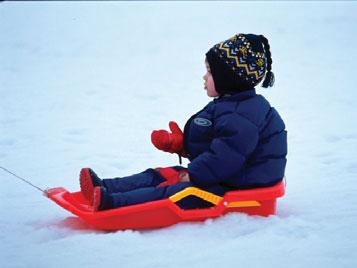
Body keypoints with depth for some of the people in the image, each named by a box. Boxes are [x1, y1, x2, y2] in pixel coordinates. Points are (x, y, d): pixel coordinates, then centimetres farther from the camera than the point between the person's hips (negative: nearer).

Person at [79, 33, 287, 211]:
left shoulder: (241, 116, -22)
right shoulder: (229, 106, 15)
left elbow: (225, 156, -30)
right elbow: (210, 145, 21)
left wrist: (192, 176, -24)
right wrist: (181, 145, 7)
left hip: (236, 186, -11)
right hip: (221, 177, 11)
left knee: (171, 193, -21)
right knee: (160, 176, 4)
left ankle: (108, 203, -32)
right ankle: (104, 188, -5)